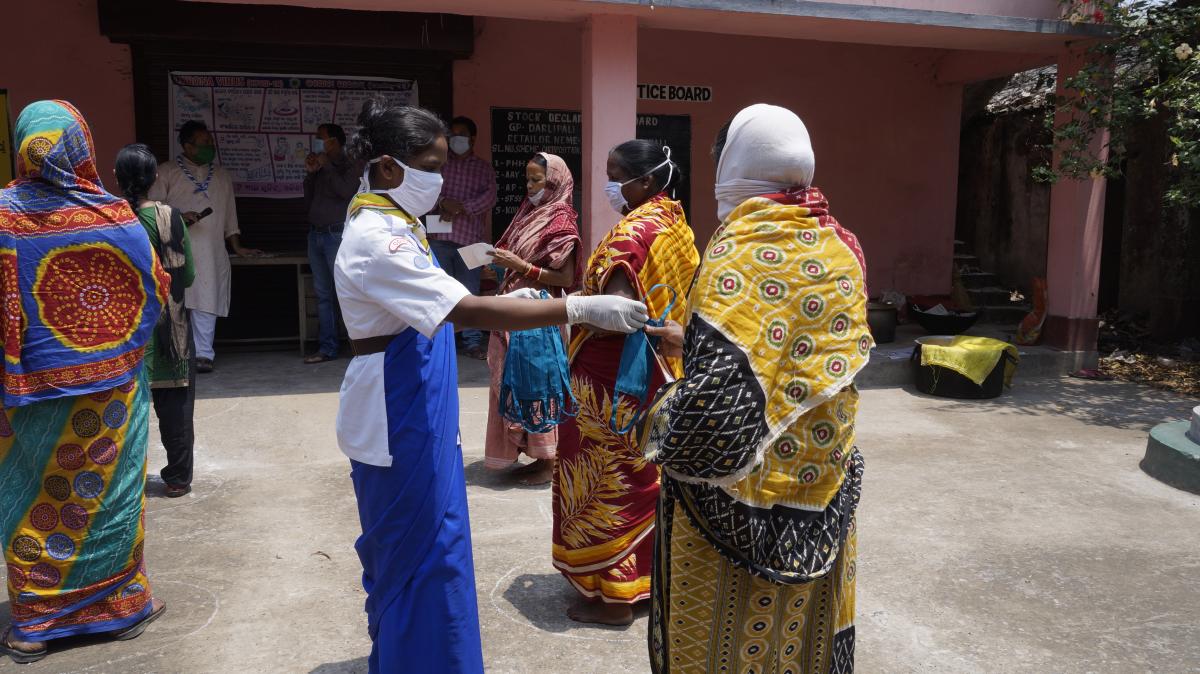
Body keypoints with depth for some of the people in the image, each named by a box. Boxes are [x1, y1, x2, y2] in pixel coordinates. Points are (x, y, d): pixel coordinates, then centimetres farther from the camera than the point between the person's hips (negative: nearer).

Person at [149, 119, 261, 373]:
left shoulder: (221, 176, 19)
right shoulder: (166, 172, 7)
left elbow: (229, 214, 21)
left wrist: (237, 246, 16)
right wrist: (179, 218, -14)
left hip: (211, 253, 3)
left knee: (206, 304, -3)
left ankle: (203, 354, 0)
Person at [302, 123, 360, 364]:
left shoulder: (351, 166, 0)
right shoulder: (321, 169, 18)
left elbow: (347, 190, -17)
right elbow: (308, 199, 19)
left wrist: (327, 165, -9)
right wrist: (310, 173, 7)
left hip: (337, 234, -7)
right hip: (315, 234, 7)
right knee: (323, 294, 6)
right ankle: (327, 347, 8)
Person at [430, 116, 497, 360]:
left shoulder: (484, 168, 11)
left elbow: (490, 196, -4)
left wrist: (461, 208, -14)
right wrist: (443, 202, -16)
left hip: (469, 238, -1)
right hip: (440, 237, 1)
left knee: (470, 292, 2)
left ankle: (473, 341, 9)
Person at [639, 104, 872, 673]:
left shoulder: (744, 245, -19)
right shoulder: (838, 249, 2)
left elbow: (718, 391, -30)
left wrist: (661, 421, -10)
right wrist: (691, 339, 18)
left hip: (743, 497, -6)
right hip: (824, 481, 7)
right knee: (800, 624, 21)